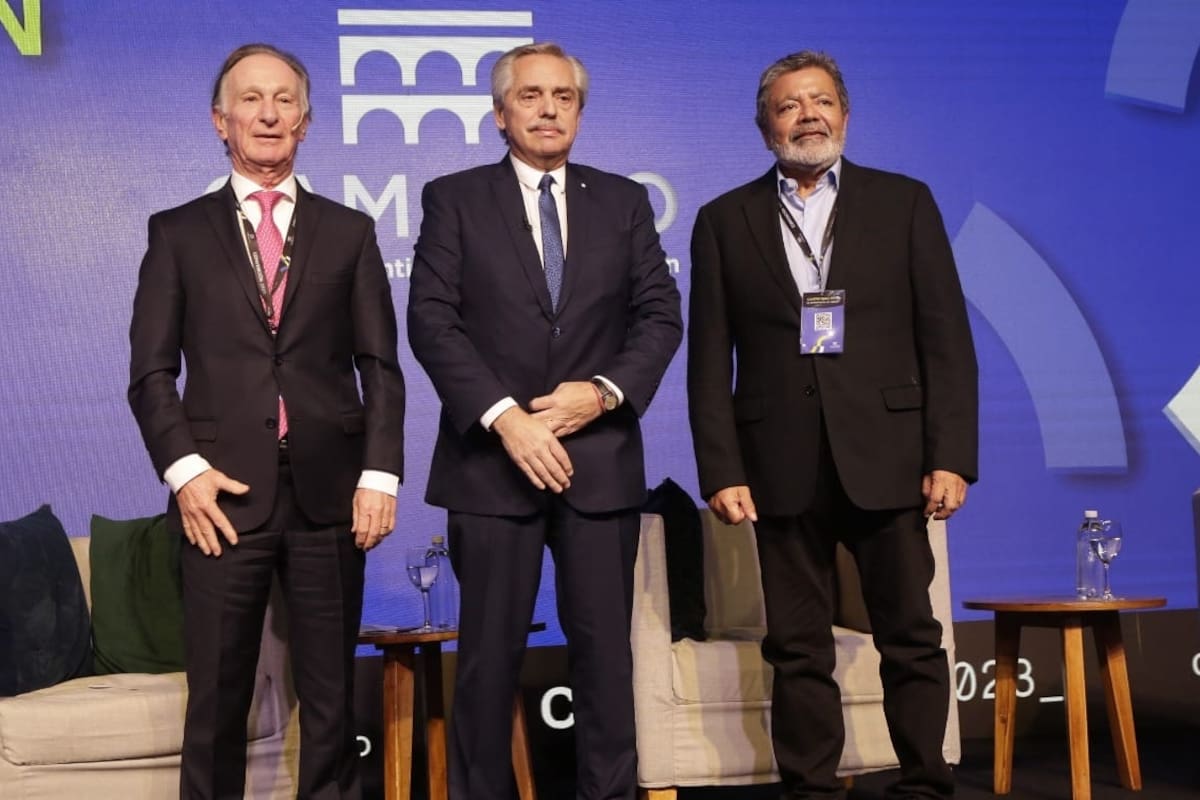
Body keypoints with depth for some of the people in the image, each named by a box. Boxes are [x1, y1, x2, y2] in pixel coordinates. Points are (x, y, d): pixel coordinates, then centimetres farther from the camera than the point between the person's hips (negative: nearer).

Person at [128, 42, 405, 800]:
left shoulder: (349, 232, 12)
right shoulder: (178, 232, 9)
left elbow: (381, 366, 7)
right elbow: (151, 370, 4)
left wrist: (381, 472, -5)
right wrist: (184, 468, -10)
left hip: (329, 492, 1)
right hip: (224, 492, -1)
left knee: (331, 697, 8)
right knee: (216, 699, 4)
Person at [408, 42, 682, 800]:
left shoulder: (624, 201, 12)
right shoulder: (454, 198, 5)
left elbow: (661, 315, 6)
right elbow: (432, 320, -5)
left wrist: (606, 391, -11)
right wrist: (504, 416, -15)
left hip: (601, 457, 2)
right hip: (493, 458, -2)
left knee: (605, 648, 5)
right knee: (490, 651, 4)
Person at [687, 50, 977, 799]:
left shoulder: (905, 203, 7)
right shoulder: (724, 220, 8)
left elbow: (946, 337, 2)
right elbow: (710, 360, 4)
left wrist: (952, 456, -6)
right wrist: (722, 472, -4)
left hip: (886, 456, 0)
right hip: (782, 466, 1)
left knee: (911, 637, 5)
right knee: (799, 649, 6)